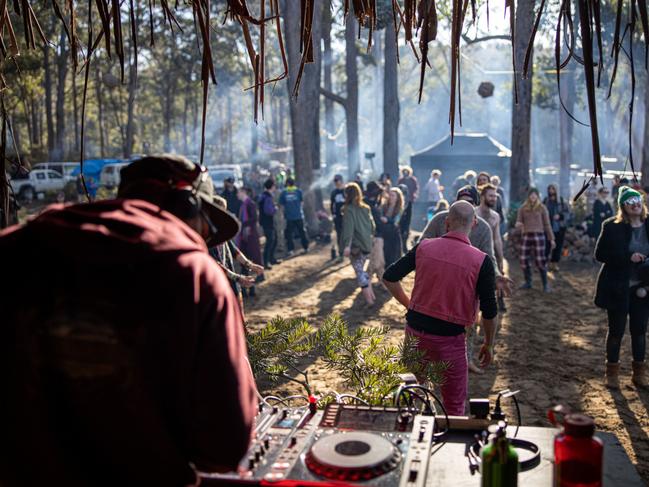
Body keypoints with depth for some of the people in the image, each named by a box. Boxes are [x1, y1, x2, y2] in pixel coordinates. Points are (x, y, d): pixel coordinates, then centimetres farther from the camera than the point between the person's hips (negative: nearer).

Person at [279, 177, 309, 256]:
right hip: (299, 215, 1)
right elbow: (301, 201, 4)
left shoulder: (283, 192, -2)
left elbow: (282, 204, 0)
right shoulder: (299, 191, -1)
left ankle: (290, 249, 2)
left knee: (289, 234, 6)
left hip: (289, 216, -1)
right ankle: (306, 248, 18)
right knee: (302, 232, 12)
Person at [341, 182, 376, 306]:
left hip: (356, 245, -7)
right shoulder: (366, 208, 10)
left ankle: (369, 300, 4)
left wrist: (347, 245, -31)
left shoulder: (349, 209, -11)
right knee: (361, 270, 23)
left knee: (359, 272, 3)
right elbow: (372, 226, 14)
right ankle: (371, 295, 25)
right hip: (366, 244, 7)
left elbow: (349, 228, -23)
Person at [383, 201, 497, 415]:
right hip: (449, 339, -3)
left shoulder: (424, 247, -3)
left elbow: (389, 277, 3)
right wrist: (488, 345, 8)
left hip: (414, 330, 4)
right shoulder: (481, 261, -12)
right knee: (454, 406, 13)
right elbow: (489, 311, -7)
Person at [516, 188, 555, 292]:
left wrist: (551, 239, 4)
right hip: (526, 236, 3)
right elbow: (518, 223, 10)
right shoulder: (522, 208, 9)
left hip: (538, 236, -3)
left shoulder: (542, 208, 4)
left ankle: (545, 284, 6)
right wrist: (518, 225, -15)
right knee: (524, 260, 1)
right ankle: (528, 282, 16)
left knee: (540, 261, -5)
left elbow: (547, 224, 7)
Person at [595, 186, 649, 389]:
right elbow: (600, 254, -11)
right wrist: (628, 257, -21)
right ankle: (612, 371, 22)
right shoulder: (612, 227, -9)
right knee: (616, 330, 7)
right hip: (618, 288, -3)